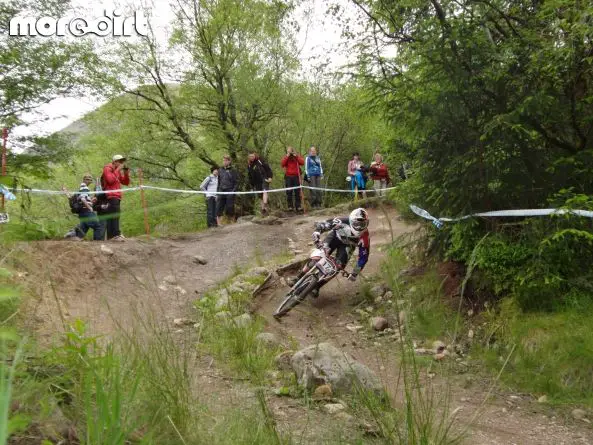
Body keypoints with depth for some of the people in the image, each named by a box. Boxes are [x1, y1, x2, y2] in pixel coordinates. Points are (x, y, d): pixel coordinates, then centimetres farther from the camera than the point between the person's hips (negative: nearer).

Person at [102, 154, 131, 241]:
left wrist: (126, 174, 5)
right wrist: (117, 170, -12)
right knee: (115, 214, -20)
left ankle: (110, 236, 3)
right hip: (111, 196, -9)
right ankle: (116, 234, -28)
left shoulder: (118, 171, 25)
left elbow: (126, 183, 21)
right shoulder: (107, 168, 0)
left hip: (117, 196, 9)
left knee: (111, 216, 5)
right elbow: (110, 180, -17)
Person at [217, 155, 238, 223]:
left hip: (230, 192, -4)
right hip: (221, 191, 4)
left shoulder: (233, 171, 0)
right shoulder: (220, 170, 11)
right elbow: (218, 182, 17)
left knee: (230, 209, -2)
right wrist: (217, 192, 11)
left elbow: (236, 182, -1)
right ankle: (219, 224, 1)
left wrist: (233, 191, -12)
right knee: (219, 208, -2)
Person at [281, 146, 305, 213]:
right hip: (288, 177, 0)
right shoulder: (285, 158, 10)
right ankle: (290, 206, -1)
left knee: (297, 192, -1)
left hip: (296, 176, 0)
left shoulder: (297, 156, 10)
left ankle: (298, 206, 2)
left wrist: (296, 156, -10)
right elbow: (282, 164, -7)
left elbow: (302, 162, -6)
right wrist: (287, 157, -9)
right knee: (289, 192, -4)